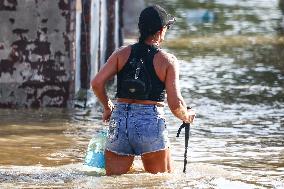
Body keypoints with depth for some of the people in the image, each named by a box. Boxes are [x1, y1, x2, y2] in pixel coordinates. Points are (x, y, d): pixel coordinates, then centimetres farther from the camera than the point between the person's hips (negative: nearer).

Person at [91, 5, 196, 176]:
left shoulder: (122, 54, 6)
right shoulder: (168, 60, -2)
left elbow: (97, 83, -2)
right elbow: (175, 104, -8)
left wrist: (108, 107, 16)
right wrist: (187, 117, 14)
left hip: (120, 120, 3)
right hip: (151, 122, -3)